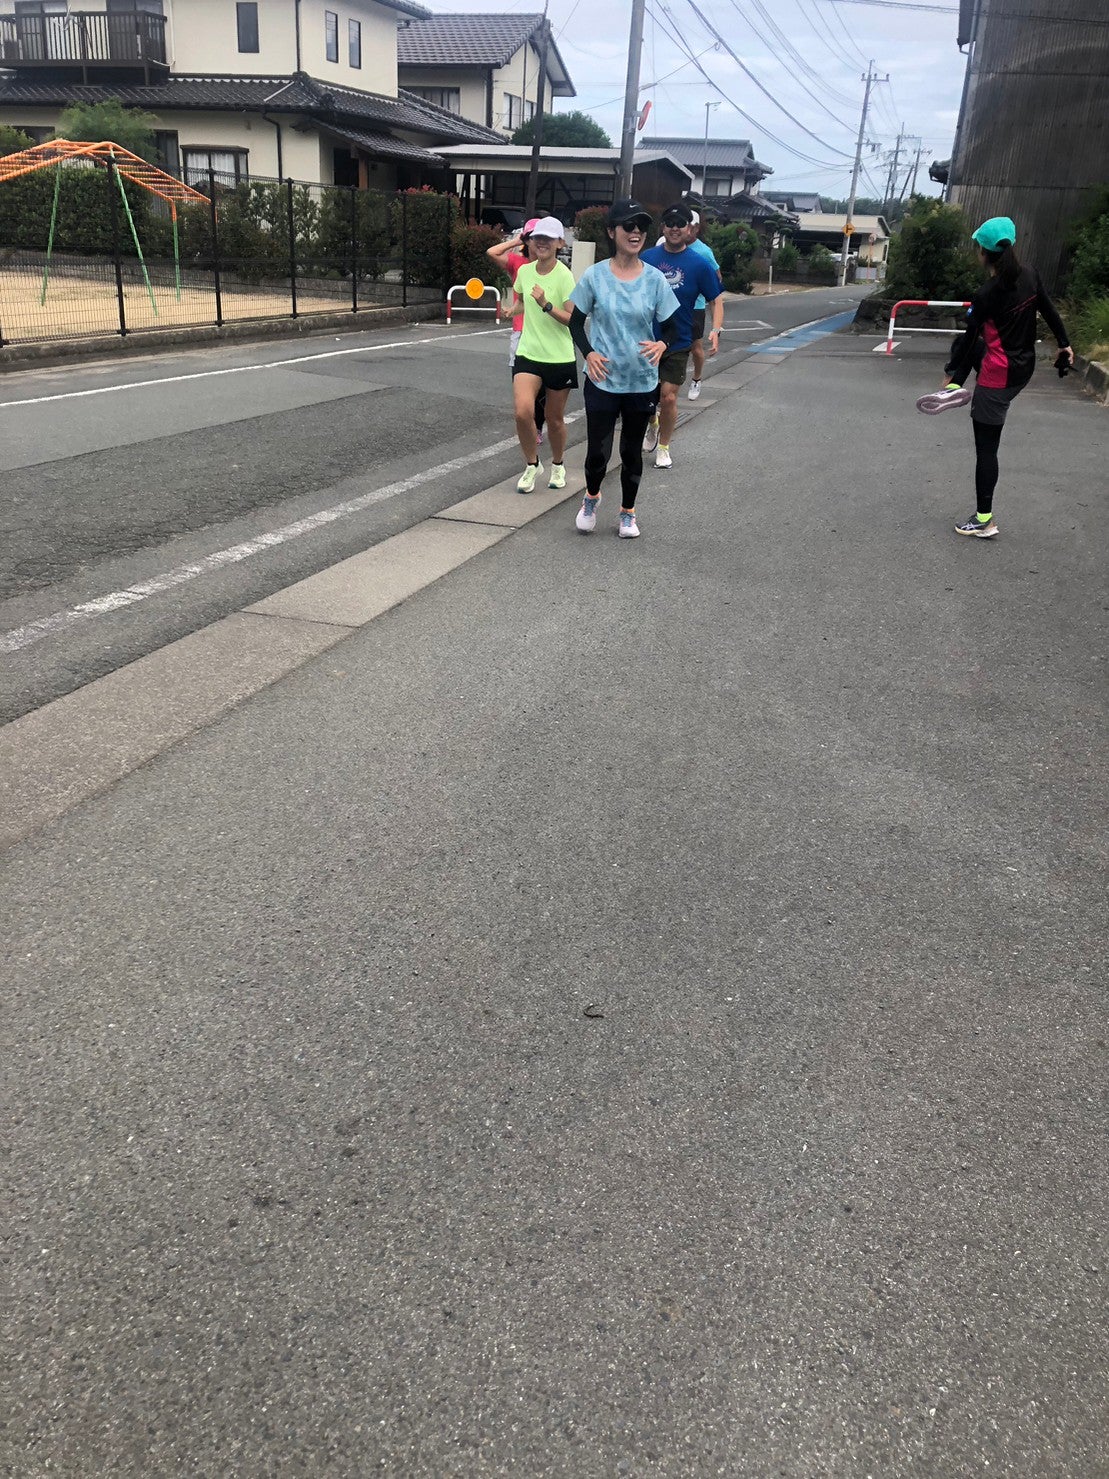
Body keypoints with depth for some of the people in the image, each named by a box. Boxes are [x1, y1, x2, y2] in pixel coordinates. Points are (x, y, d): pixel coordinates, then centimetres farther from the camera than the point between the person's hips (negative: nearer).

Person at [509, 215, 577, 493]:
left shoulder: (565, 276, -11)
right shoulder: (524, 271, 5)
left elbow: (574, 319, -16)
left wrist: (546, 305, -26)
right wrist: (516, 308, 7)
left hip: (560, 358, -3)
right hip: (528, 354, 3)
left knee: (555, 419, 9)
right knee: (523, 412, -17)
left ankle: (557, 465, 35)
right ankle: (532, 464, 5)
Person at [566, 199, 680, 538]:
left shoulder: (654, 279, -2)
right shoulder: (595, 275, -5)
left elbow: (670, 325, 4)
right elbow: (576, 321, 3)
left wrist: (662, 344, -18)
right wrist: (588, 353, -14)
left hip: (642, 382, 2)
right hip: (603, 380, -1)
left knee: (632, 451, 11)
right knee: (598, 450, -1)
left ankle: (627, 513, 30)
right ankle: (591, 497, 31)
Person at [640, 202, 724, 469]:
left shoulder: (699, 264, -7)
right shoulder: (648, 257, -2)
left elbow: (716, 300, -2)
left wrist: (716, 330, -17)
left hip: (677, 343, -2)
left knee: (668, 397, -3)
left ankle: (663, 446, 18)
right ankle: (652, 424, 41)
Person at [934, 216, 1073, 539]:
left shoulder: (985, 296, -20)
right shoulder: (1030, 275, -2)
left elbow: (969, 338, -11)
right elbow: (1049, 310, 9)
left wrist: (951, 372, 3)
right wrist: (1064, 344, 23)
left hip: (999, 378, -8)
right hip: (1025, 367, 8)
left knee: (986, 448, 1)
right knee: (962, 346, 30)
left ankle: (984, 521, 6)